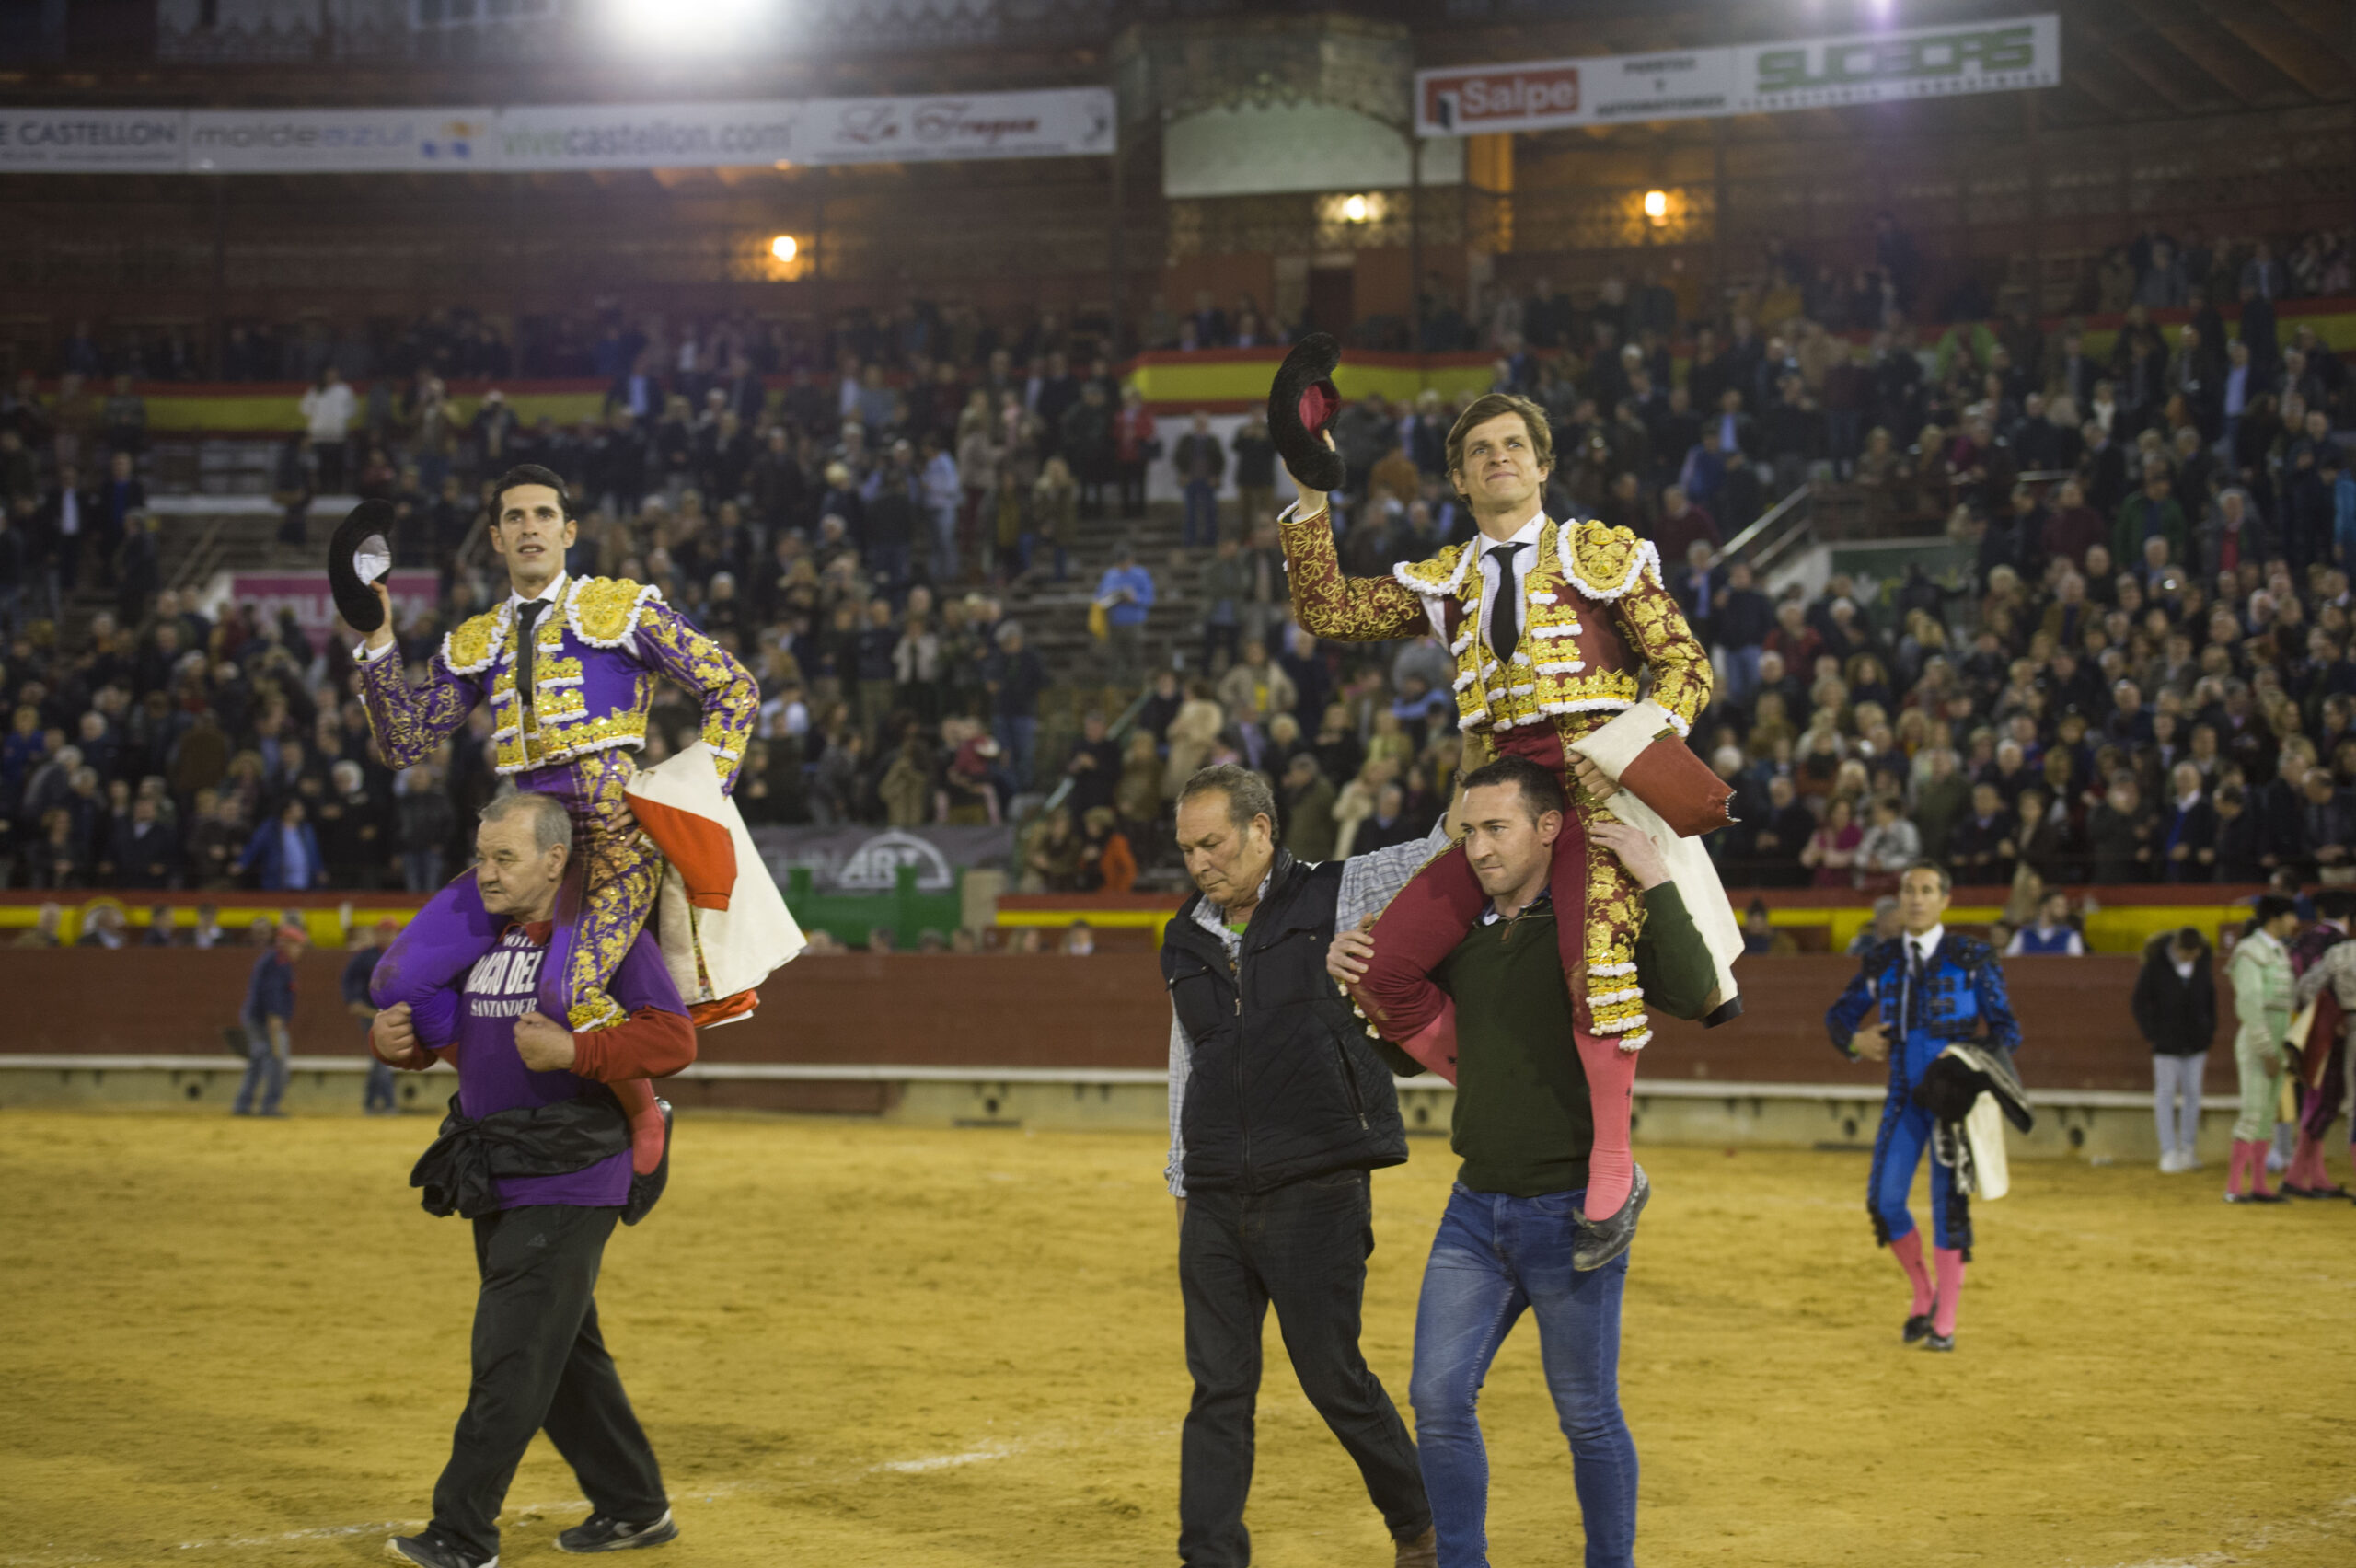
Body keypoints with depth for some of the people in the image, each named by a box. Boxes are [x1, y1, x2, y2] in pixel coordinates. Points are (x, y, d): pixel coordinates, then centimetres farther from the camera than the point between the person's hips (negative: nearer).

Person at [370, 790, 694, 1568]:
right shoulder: (480, 935, 11)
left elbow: (673, 1039, -20)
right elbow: (438, 1034, 16)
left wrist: (574, 1051, -31)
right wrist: (392, 1036, -7)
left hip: (567, 1185, -8)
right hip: (497, 1185, 8)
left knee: (511, 1357, -9)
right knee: (564, 1355, 15)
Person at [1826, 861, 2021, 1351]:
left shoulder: (1972, 958, -3)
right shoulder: (1881, 962, 7)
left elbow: (2005, 1028, -3)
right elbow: (1839, 1014, 18)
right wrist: (1855, 1041, -5)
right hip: (1905, 1093, 4)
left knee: (1948, 1201, -4)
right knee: (1883, 1198, -4)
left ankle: (1944, 1323, 4)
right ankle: (1924, 1295, 19)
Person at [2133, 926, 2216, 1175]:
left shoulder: (2201, 965, 0)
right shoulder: (2155, 965, -11)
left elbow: (2210, 1002, 11)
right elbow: (2140, 1004, -4)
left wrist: (2208, 1033, 7)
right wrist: (2152, 1033, -8)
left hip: (2195, 1042, 4)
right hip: (2167, 1043, -4)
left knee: (2192, 1093, 7)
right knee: (2166, 1093, -3)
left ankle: (2188, 1151, 15)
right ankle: (2169, 1153, -1)